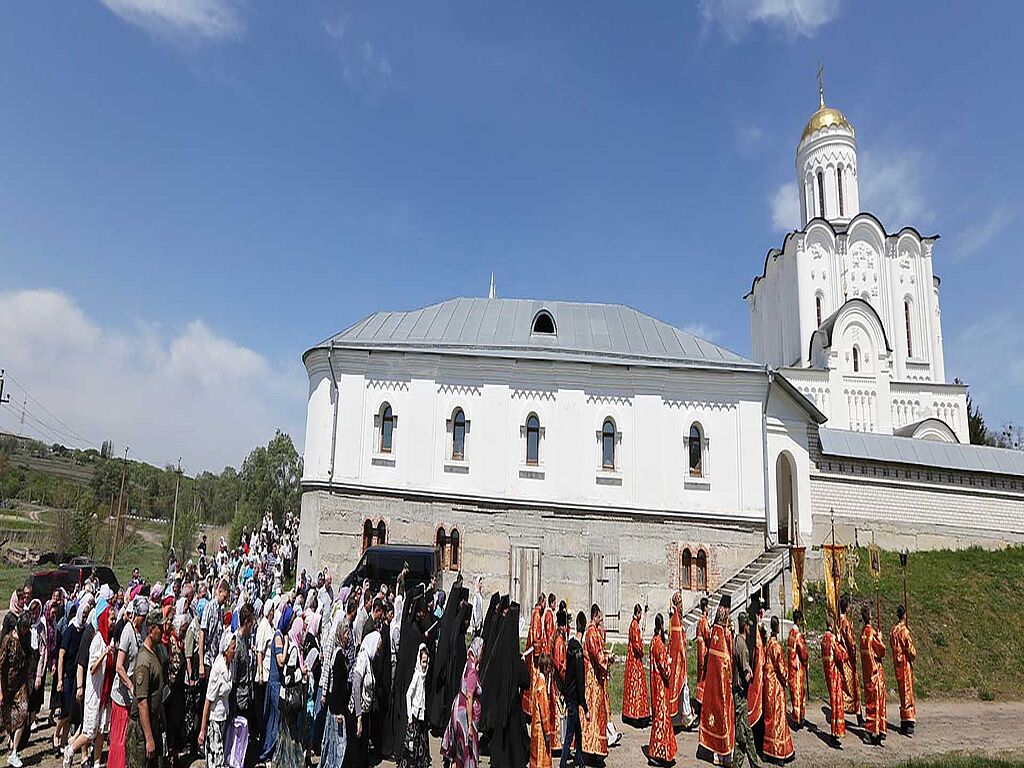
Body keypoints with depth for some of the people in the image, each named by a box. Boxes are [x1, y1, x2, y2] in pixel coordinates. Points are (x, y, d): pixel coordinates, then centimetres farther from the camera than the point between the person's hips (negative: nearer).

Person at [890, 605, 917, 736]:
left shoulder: (893, 631, 6)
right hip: (905, 663, -7)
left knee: (902, 692, 13)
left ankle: (904, 723, 19)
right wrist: (914, 656, 4)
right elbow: (911, 650, -13)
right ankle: (908, 722, -3)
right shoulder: (905, 631, -17)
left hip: (897, 664, 7)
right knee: (907, 692, -3)